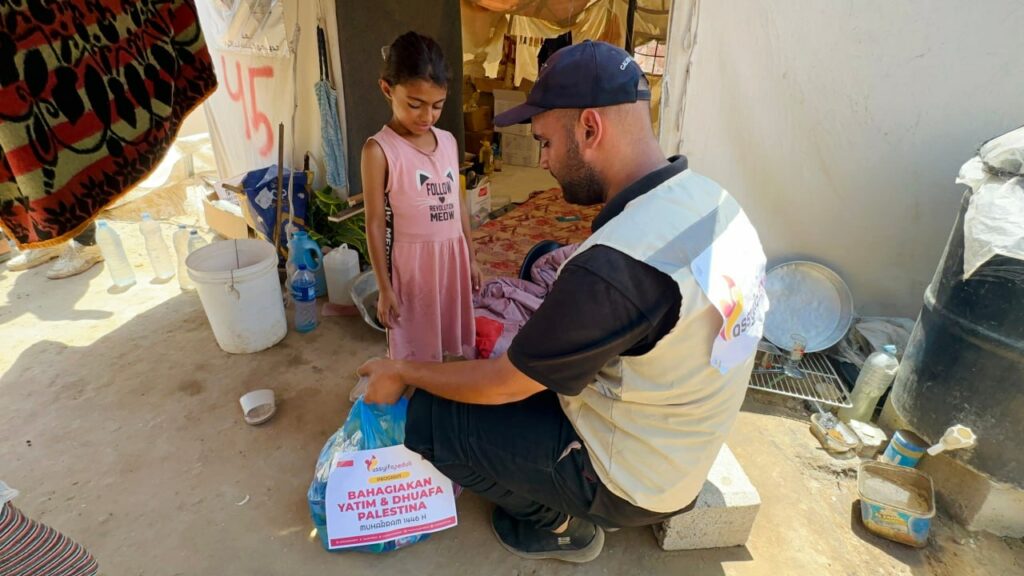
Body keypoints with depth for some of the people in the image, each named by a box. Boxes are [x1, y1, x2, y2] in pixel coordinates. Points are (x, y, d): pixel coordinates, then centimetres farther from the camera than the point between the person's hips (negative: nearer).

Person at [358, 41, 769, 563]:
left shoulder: (616, 263, -36)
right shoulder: (711, 199, -7)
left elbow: (501, 385, -22)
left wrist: (403, 373, -6)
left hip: (628, 482, -8)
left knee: (426, 415, -5)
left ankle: (559, 523, 13)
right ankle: (561, 502, 22)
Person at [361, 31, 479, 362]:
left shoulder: (448, 141, 5)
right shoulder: (379, 149, -12)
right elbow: (375, 223, -11)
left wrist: (471, 258, 13)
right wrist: (384, 288, -10)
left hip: (452, 256, 6)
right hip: (411, 262, -5)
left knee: (451, 339, 18)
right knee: (414, 346, 9)